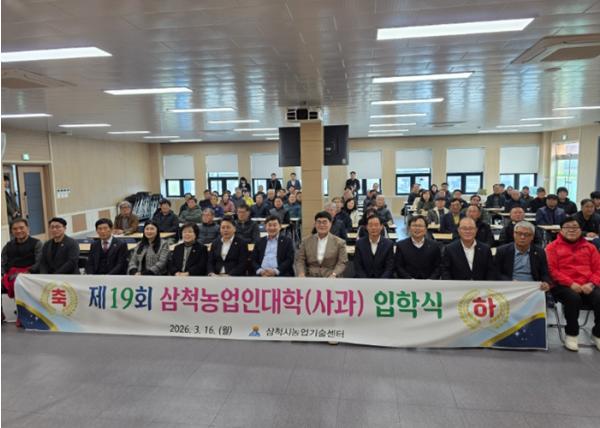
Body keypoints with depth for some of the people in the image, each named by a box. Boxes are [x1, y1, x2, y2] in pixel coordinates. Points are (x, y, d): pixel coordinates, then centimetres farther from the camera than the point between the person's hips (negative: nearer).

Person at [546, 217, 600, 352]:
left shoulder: (589, 247, 18)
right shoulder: (553, 247, 6)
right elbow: (552, 270, -3)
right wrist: (571, 284, -15)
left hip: (587, 287, 3)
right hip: (563, 286, -3)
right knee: (573, 298, -34)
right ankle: (571, 334, -12)